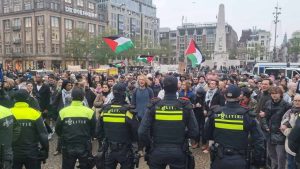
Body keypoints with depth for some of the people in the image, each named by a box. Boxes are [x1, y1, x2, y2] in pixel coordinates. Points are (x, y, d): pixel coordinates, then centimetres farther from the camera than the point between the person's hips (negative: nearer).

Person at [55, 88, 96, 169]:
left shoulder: (63, 111, -9)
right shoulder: (89, 112, -11)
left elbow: (58, 129, 1)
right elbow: (94, 130, -3)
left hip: (68, 147, 1)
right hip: (84, 147, -1)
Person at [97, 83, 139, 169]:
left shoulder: (105, 109, -3)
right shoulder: (128, 110, -17)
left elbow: (99, 130, 4)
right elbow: (136, 130, -15)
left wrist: (101, 144, 17)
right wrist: (135, 143, 3)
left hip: (109, 150, 4)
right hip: (125, 150, -4)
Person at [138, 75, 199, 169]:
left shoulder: (154, 106, -11)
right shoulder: (185, 106, -10)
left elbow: (142, 132, -14)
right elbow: (194, 132, -9)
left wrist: (150, 144, 3)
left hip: (157, 152, 0)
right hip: (178, 152, 0)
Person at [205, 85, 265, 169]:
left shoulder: (215, 113, -9)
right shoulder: (246, 115, -14)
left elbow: (208, 135, 2)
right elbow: (258, 139, -12)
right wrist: (256, 159, 0)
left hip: (219, 160, 1)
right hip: (239, 161, -1)